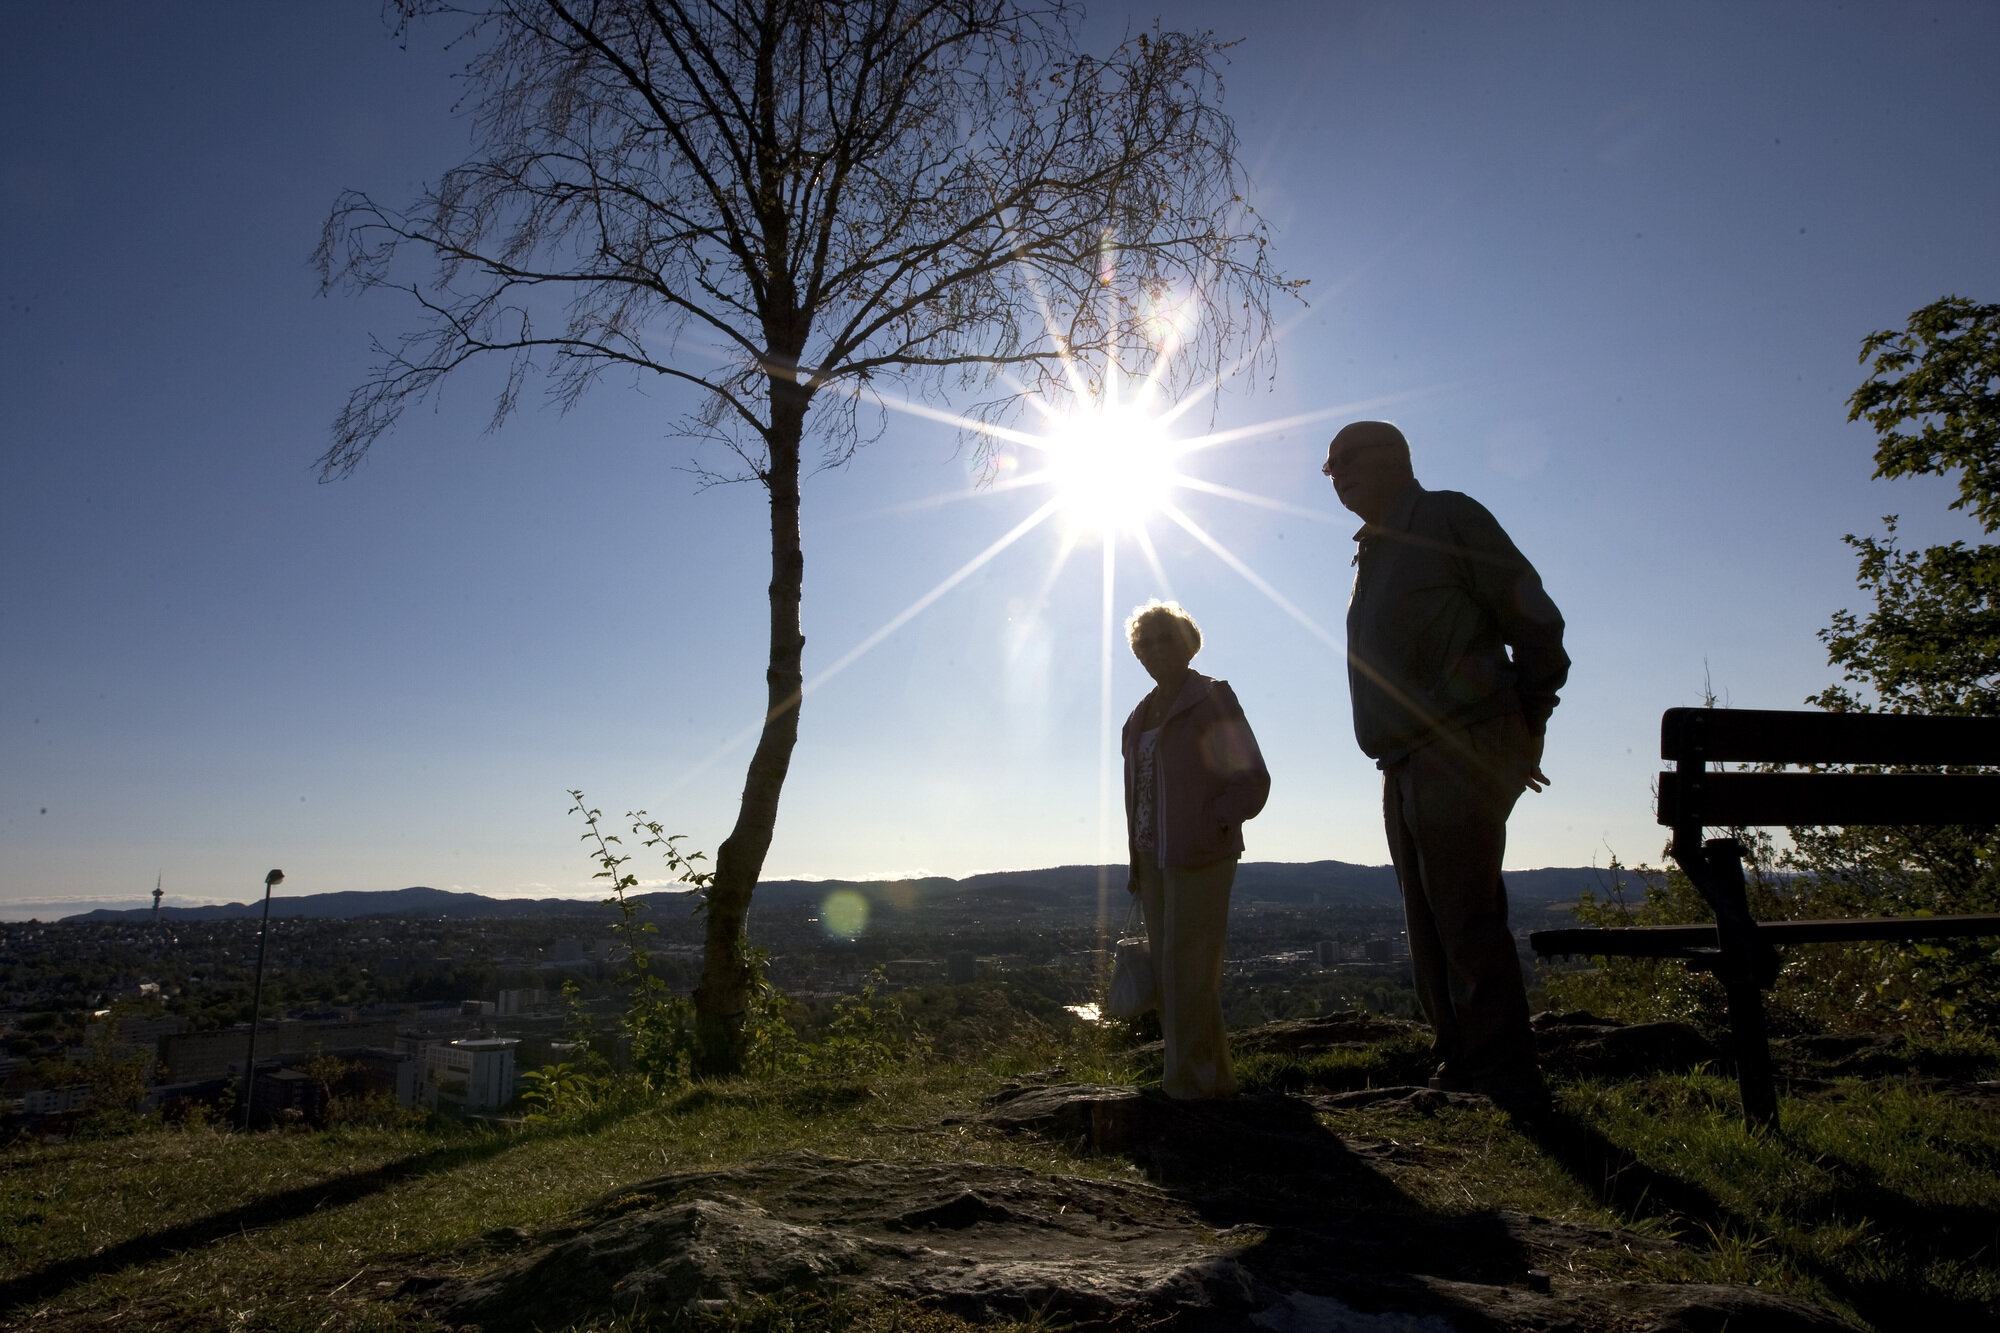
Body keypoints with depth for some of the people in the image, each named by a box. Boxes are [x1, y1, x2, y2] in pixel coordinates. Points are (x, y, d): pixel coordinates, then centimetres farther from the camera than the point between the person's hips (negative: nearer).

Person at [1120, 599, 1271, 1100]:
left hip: (1199, 858, -7)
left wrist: (1212, 828, -17)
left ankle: (1198, 1079, 0)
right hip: (1153, 858, 7)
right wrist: (1135, 863, 13)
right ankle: (1203, 1075, 16)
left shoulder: (1213, 699, -2)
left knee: (1188, 969, -9)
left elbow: (1252, 780, -6)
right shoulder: (1141, 716, 17)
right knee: (1166, 970, 7)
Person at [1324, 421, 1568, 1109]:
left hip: (1461, 755, -9)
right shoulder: (1374, 549, 22)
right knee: (1429, 924, 11)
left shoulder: (1448, 519, -2)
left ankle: (1505, 1075, 1)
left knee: (1465, 918, -8)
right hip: (1406, 766, 9)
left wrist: (1523, 731, -3)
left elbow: (1536, 622, -4)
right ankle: (1459, 1064, 20)